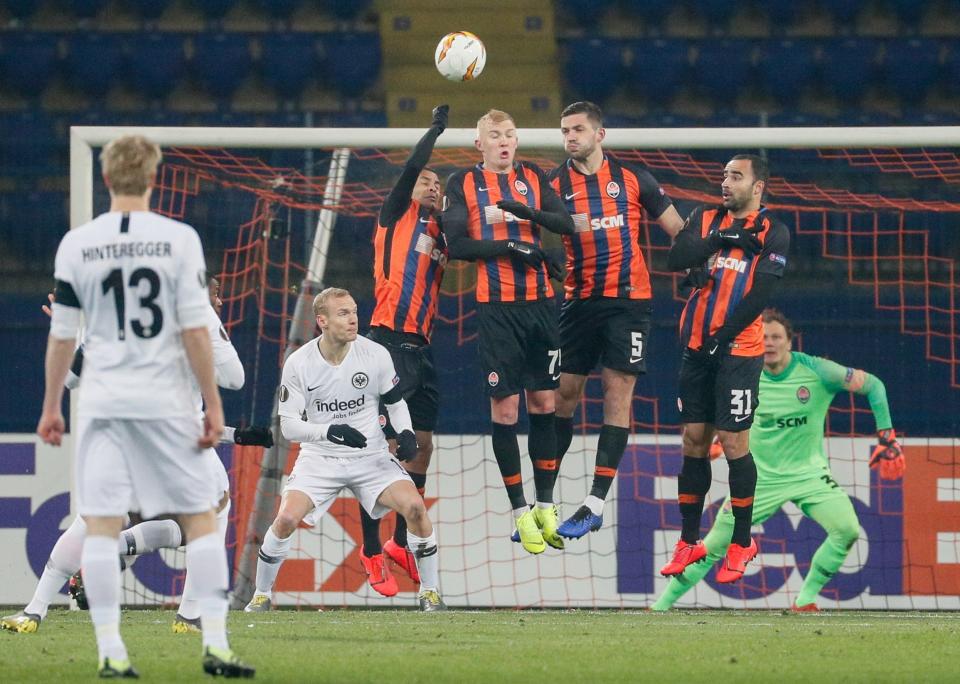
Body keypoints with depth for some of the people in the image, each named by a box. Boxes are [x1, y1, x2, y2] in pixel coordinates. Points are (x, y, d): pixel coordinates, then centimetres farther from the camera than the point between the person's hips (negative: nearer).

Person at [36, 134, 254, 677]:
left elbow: (62, 333, 5)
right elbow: (195, 330, -7)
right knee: (201, 518, 8)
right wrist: (213, 403, -1)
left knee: (101, 526, 2)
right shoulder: (179, 239, -5)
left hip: (102, 401, 1)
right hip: (166, 398, -1)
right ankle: (216, 644, 2)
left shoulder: (77, 244, 0)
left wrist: (51, 406, 15)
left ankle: (111, 650, -4)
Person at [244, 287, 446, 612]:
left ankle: (429, 591, -2)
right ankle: (261, 594, 3)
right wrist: (330, 432, -28)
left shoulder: (376, 355, -8)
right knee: (286, 518, -21)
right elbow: (288, 426, -11)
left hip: (370, 457, 1)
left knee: (414, 506, -21)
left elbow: (395, 401, 9)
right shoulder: (298, 363, -12)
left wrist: (406, 433, -11)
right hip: (319, 459, -1)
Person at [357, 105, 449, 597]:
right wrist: (436, 129, -7)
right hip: (390, 341, -7)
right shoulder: (397, 216, 4)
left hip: (421, 346, 7)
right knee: (384, 448, -9)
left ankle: (401, 542, 20)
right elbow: (409, 169, -11)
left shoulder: (439, 235, 18)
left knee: (422, 445, 8)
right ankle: (371, 551, -5)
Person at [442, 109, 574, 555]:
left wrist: (523, 210, -16)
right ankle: (519, 512, 5)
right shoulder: (463, 184, 3)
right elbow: (456, 245, -6)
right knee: (504, 409, -3)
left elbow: (566, 224, -2)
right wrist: (507, 246, -14)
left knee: (544, 402, 5)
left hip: (539, 300, 3)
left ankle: (545, 506, 14)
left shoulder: (533, 179, 11)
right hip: (495, 305, -3)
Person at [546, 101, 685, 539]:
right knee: (564, 392, 2)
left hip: (628, 299, -1)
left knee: (618, 389, -7)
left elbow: (677, 229, 9)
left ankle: (596, 503, -8)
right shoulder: (553, 185, 4)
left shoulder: (633, 179, 3)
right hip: (579, 301, 1)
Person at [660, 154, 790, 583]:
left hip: (738, 351, -5)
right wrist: (722, 237, -12)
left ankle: (742, 543, 6)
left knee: (734, 443, -5)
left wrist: (724, 337, -16)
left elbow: (761, 293, -11)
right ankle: (689, 543, 14)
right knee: (694, 440, 7)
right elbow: (675, 258, -4)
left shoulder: (772, 233, -3)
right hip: (696, 348, 5)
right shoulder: (706, 219, 11)